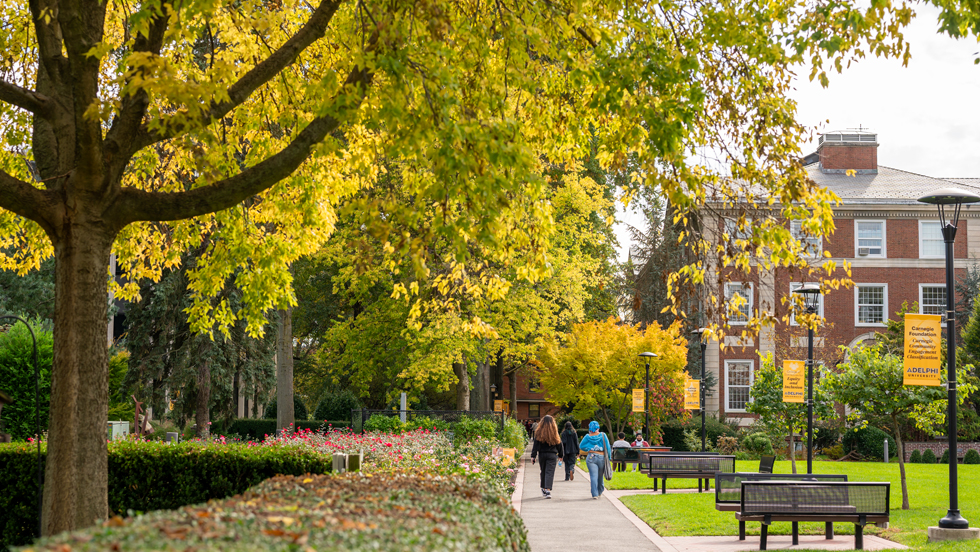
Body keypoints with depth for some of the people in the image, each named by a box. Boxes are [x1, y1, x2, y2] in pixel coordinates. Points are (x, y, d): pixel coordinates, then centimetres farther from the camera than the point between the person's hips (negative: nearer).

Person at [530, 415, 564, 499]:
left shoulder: (539, 433, -4)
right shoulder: (554, 433, -2)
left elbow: (535, 445, -5)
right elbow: (559, 445, 6)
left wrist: (533, 456, -4)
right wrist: (561, 455, 18)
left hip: (542, 454, 1)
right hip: (552, 455, -1)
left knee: (543, 472, 17)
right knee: (550, 473, -5)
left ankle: (543, 488, 30)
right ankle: (548, 490, -18)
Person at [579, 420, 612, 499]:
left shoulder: (588, 437, 0)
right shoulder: (603, 436, 0)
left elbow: (581, 446, 8)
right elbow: (608, 447, 1)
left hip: (591, 457, -1)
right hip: (602, 457, 1)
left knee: (593, 476, -4)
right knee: (600, 476, 16)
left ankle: (595, 494, -12)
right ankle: (600, 492, 33)